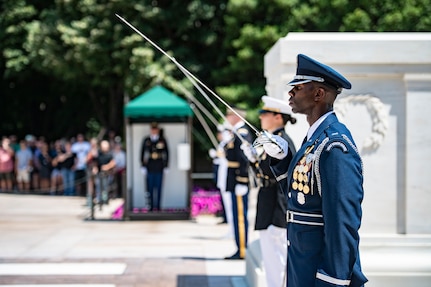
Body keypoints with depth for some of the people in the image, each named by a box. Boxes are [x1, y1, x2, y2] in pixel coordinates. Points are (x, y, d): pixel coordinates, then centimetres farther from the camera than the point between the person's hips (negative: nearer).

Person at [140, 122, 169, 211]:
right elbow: (142, 153, 4)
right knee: (150, 188, 2)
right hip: (149, 168, 0)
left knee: (158, 187, 3)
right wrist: (143, 167, 1)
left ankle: (158, 206, 11)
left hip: (159, 168, 0)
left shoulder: (163, 140, -1)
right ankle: (151, 206, 10)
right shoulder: (146, 141, -1)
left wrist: (166, 167, 4)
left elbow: (166, 153, 6)